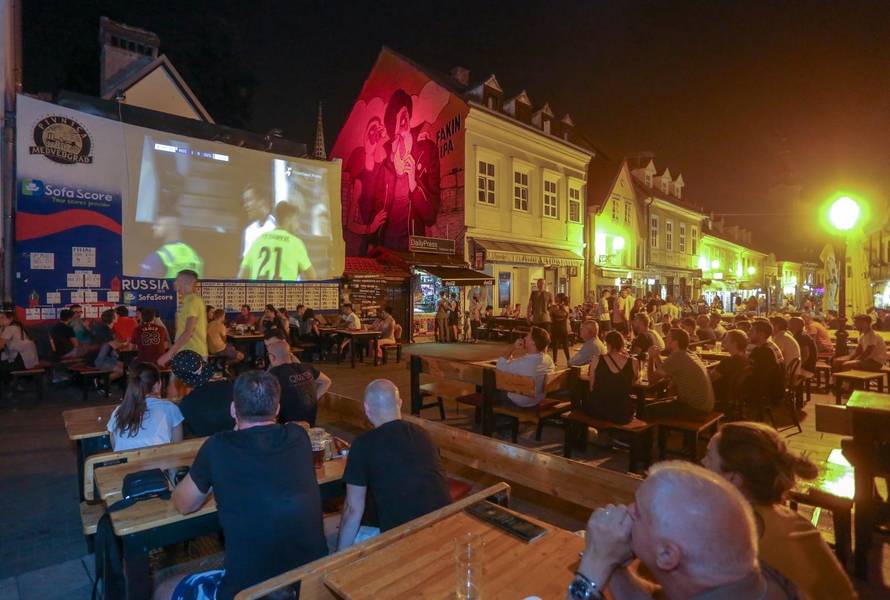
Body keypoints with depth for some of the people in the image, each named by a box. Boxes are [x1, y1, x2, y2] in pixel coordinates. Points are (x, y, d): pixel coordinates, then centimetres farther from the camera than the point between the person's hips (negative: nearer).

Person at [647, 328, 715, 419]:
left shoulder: (676, 357, -18)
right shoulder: (691, 355, 11)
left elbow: (652, 378, -10)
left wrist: (652, 358, 2)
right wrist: (657, 357, 7)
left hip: (695, 408, -10)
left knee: (648, 410, -8)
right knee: (661, 405, 20)